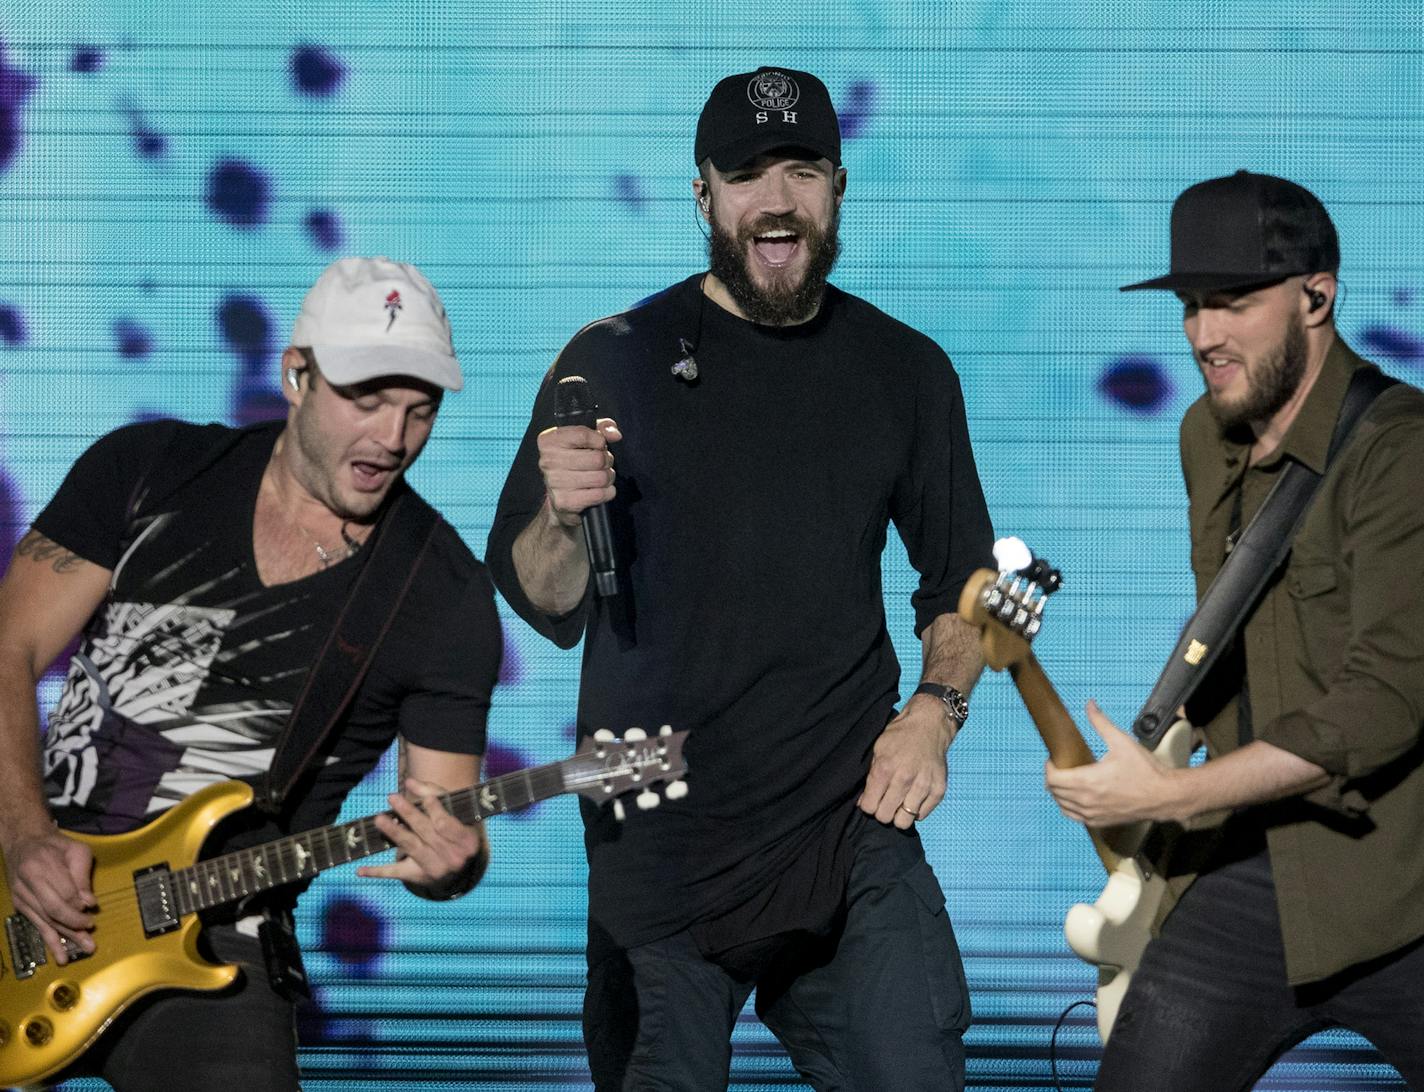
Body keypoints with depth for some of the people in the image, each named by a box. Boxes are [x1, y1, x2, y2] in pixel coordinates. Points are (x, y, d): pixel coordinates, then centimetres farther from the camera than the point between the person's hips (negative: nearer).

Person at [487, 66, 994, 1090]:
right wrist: (561, 518, -21)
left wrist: (935, 710, 0)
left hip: (853, 823, 2)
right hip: (659, 841, -1)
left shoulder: (905, 371, 7)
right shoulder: (619, 361, -1)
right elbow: (542, 602, -1)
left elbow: (963, 582, 18)